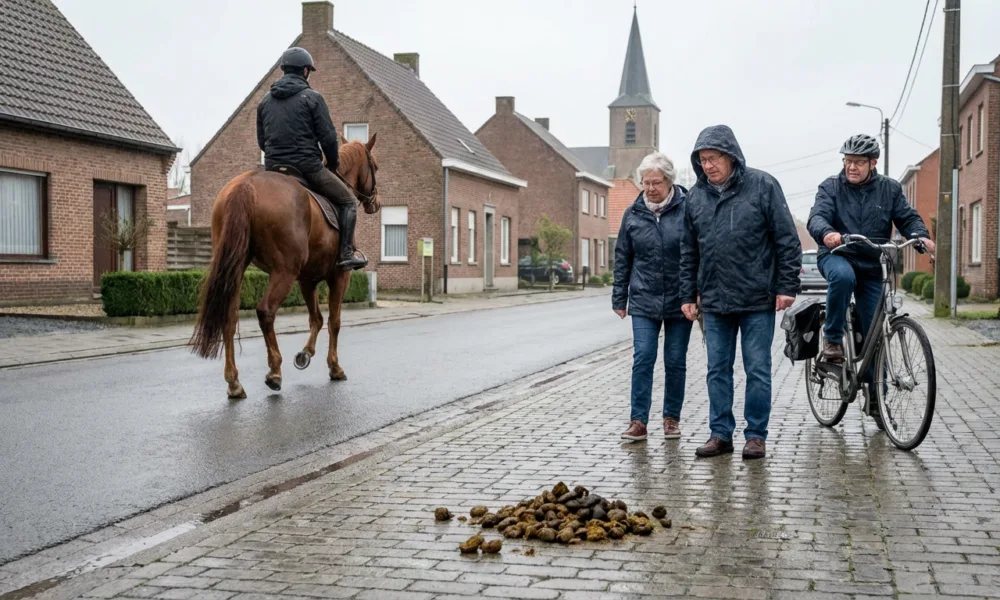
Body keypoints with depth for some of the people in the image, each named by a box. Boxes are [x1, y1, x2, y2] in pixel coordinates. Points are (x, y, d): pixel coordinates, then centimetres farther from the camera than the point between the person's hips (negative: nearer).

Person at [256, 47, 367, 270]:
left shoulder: (265, 100, 11)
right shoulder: (312, 97, -6)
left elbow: (261, 140, 15)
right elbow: (328, 136, -8)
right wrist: (333, 163, 8)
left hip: (273, 168, 6)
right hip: (307, 166, -6)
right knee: (348, 201, 8)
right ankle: (346, 253, -2)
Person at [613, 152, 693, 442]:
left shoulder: (687, 209, -6)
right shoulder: (633, 214, 4)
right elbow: (622, 258, 11)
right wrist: (619, 298, 10)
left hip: (679, 300, -1)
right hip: (644, 301, 1)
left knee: (676, 362, 8)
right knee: (643, 358, -5)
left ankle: (672, 418, 21)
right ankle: (638, 421, -1)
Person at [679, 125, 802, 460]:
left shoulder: (762, 186, -5)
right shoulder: (695, 196, 7)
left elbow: (787, 240, -4)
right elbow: (688, 252, 13)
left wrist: (787, 287, -7)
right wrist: (688, 296, 11)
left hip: (758, 300, -4)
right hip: (714, 301, 4)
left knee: (757, 370, 3)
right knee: (717, 370, 9)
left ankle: (756, 435, 14)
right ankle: (720, 433, 18)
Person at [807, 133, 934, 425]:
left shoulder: (890, 189, 5)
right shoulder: (831, 187, -2)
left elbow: (907, 217, 1)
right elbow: (817, 216, -17)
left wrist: (921, 235, -22)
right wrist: (827, 233, -40)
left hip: (872, 267, 2)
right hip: (837, 256, -2)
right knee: (843, 276, -40)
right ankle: (833, 339, -20)